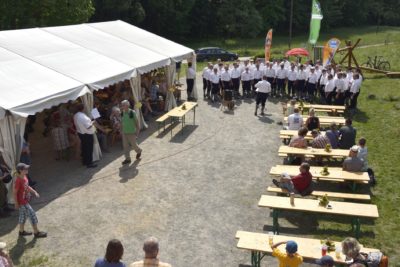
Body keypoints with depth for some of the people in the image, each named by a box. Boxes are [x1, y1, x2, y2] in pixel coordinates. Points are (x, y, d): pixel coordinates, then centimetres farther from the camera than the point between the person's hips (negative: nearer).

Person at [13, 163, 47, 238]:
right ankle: (36, 232, 12)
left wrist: (34, 192, 5)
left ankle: (21, 231, 37)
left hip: (25, 201, 9)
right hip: (22, 202, -9)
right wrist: (16, 204, -17)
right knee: (32, 215, 0)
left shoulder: (24, 177, 0)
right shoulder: (18, 181, -27)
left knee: (23, 215, 21)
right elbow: (15, 193, -21)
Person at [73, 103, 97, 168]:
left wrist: (89, 121, 17)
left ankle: (84, 161, 30)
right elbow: (88, 127, -27)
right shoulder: (83, 116, -27)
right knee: (89, 149, 1)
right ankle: (89, 163, 6)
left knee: (84, 148, 19)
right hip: (87, 134, -9)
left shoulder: (75, 116, 2)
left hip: (80, 133, 9)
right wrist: (92, 122, -10)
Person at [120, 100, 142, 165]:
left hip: (132, 132, -5)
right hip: (124, 132, 5)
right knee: (125, 146, 6)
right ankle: (127, 159, 16)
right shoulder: (122, 113, -1)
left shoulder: (132, 112, -16)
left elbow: (137, 121, -9)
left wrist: (137, 130, -7)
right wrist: (122, 130, 12)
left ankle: (139, 151, 40)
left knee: (133, 145, 8)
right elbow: (122, 122, 10)